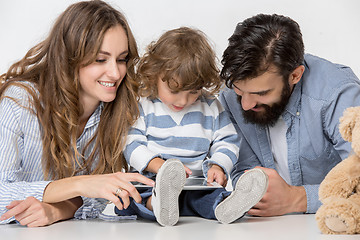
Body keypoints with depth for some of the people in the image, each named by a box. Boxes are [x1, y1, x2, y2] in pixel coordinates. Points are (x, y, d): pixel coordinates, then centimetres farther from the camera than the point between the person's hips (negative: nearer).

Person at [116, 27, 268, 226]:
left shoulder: (210, 107, 11)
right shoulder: (143, 106, 3)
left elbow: (226, 142, 16)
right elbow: (131, 145, -2)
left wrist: (217, 166, -6)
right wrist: (159, 165, -19)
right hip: (149, 186, -2)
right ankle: (157, 204, -62)